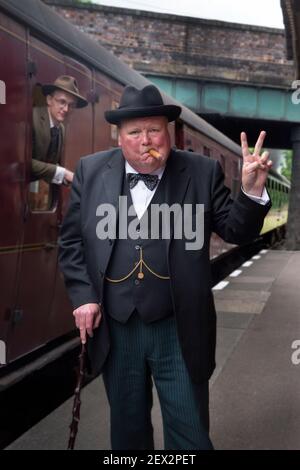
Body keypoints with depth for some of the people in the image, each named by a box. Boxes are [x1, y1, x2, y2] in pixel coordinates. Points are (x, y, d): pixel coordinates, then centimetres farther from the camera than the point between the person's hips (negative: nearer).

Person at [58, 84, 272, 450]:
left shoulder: (202, 172, -4)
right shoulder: (91, 171, 0)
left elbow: (236, 231, -1)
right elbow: (71, 239, 6)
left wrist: (252, 191, -19)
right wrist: (83, 295, -3)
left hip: (179, 332, -2)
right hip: (113, 331, 2)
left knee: (189, 434, 12)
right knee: (127, 431, 21)